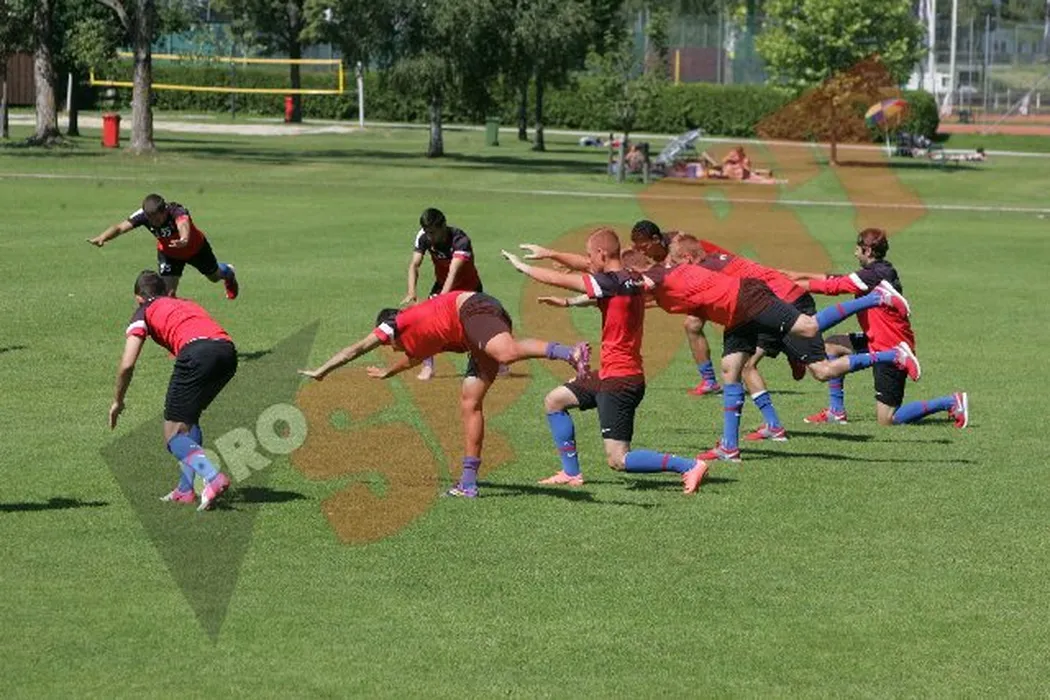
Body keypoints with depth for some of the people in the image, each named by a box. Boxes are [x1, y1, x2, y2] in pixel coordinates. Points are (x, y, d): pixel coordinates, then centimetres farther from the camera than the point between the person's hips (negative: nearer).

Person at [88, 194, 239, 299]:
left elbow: (183, 223, -68)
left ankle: (228, 273, 62)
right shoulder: (143, 215, -34)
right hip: (168, 252, 2)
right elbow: (121, 227, -45)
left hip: (196, 247, -2)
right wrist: (102, 238, -65)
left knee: (214, 276, 24)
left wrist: (184, 240, -91)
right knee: (168, 291, -13)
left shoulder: (177, 211, -45)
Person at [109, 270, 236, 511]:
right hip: (228, 349, 6)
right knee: (190, 418, 26)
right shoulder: (188, 304, 37)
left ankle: (213, 478, -22)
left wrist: (118, 401, 24)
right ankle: (186, 489, 20)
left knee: (173, 435, 1)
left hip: (196, 353, -6)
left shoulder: (145, 312, 21)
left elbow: (127, 364, 10)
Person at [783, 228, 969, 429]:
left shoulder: (873, 275, -20)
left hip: (890, 351, -10)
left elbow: (833, 286, -16)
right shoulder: (880, 272, 8)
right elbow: (838, 280, 12)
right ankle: (836, 411, 18)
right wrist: (801, 275, 11)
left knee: (887, 420, -6)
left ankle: (951, 402, -3)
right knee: (832, 346, 14)